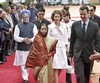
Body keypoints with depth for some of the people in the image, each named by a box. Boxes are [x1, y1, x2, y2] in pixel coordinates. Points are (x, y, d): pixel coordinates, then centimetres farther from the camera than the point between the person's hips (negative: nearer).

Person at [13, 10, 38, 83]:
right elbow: (15, 37, -3)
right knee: (23, 63, 0)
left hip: (31, 47, 1)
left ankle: (26, 74, 30)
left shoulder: (33, 26, 3)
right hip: (21, 47, -1)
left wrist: (30, 40, -18)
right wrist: (23, 39, -18)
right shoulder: (18, 26, 1)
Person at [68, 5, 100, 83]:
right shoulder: (75, 25, -1)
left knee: (87, 76, 15)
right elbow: (72, 41, 6)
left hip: (89, 55, 1)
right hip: (78, 55, 0)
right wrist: (70, 54, 7)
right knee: (80, 76, -9)